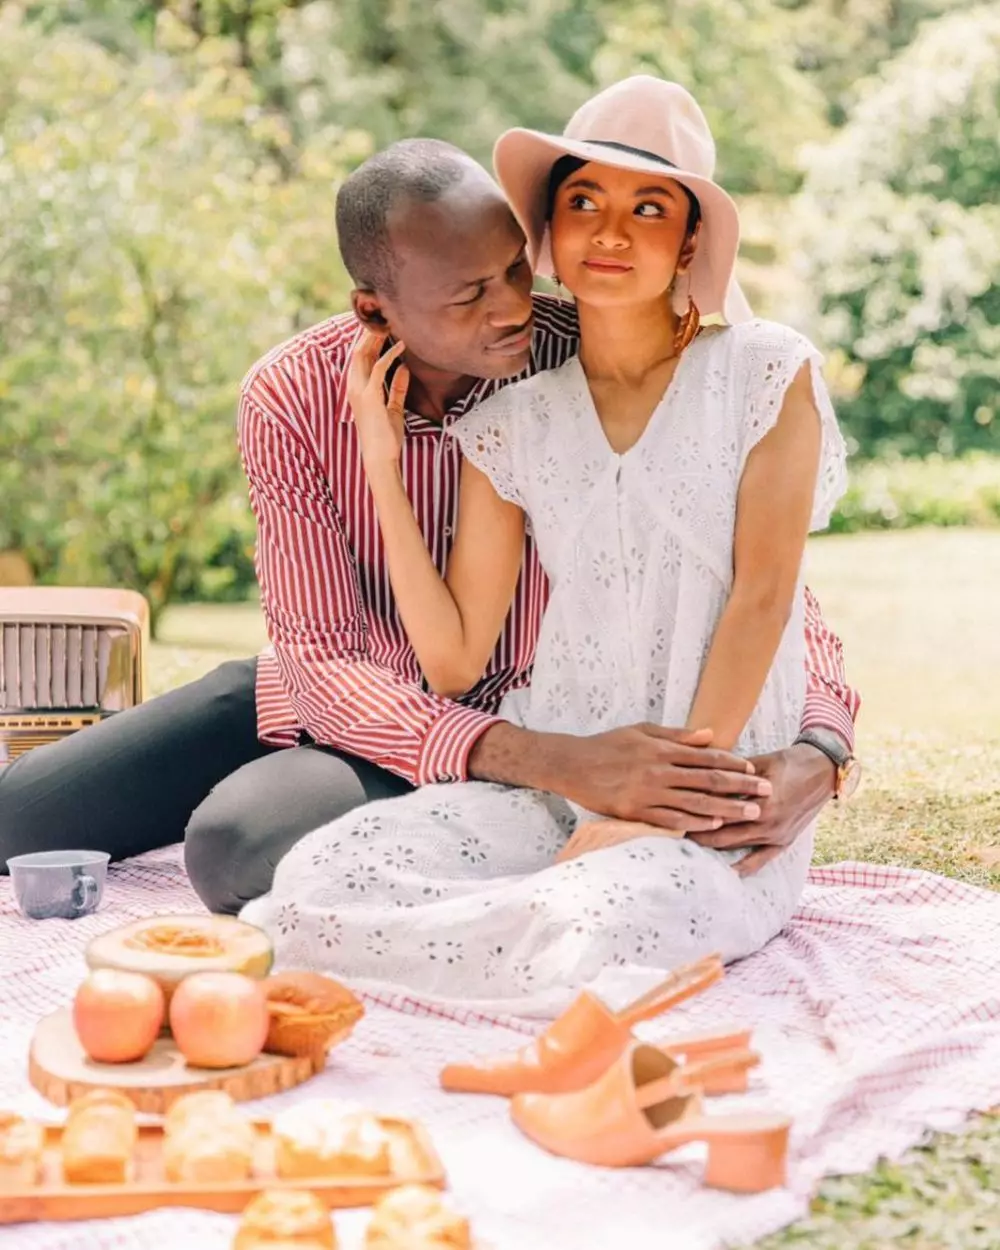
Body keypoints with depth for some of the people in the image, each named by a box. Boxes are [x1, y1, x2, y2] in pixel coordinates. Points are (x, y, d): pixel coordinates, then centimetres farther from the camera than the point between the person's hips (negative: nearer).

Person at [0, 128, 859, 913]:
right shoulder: (289, 401, -18)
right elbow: (321, 657, -23)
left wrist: (820, 751, -37)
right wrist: (558, 765, -39)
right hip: (332, 698, 3)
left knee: (238, 844, -32)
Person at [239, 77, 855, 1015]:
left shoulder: (767, 374, 2)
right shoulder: (514, 426, 9)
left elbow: (762, 594, -5)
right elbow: (454, 659, 4)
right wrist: (381, 462, 0)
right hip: (548, 784, 3)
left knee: (610, 926, -36)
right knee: (317, 875, -20)